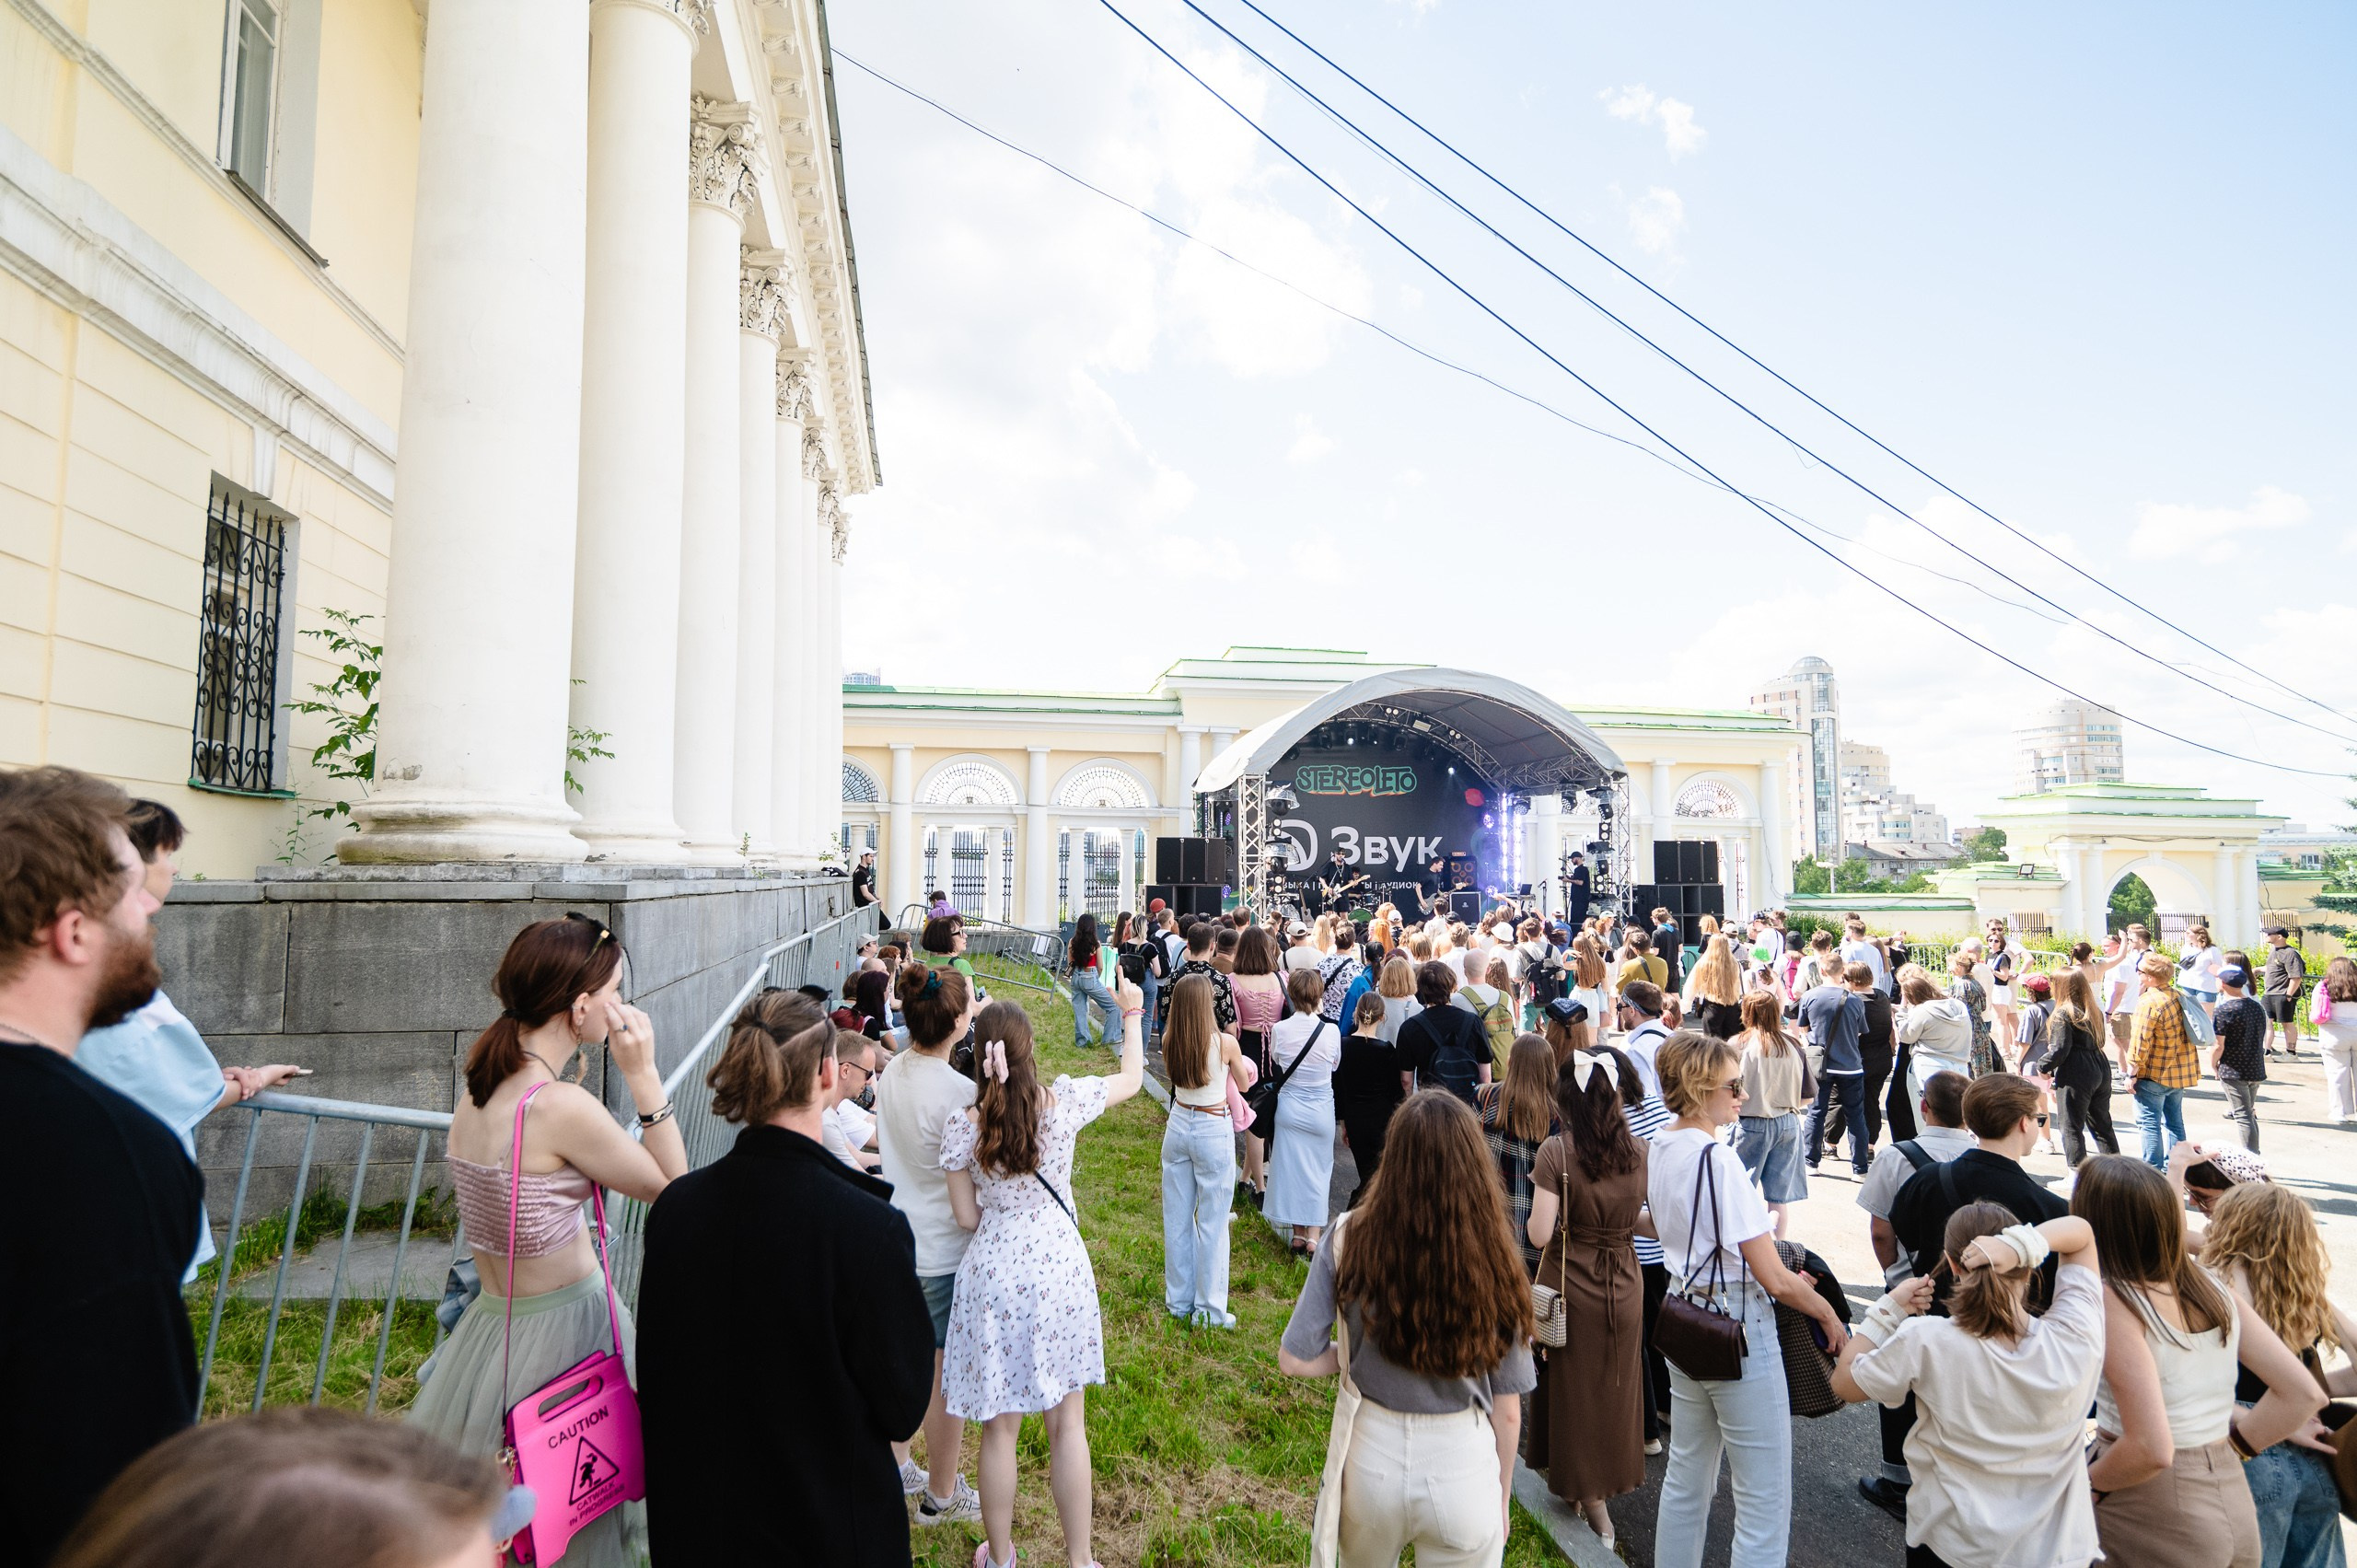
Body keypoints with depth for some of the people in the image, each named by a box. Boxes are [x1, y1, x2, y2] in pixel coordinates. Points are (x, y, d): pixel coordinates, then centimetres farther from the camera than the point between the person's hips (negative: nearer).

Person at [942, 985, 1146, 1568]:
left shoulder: (962, 1126, -13)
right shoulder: (1064, 1101, -13)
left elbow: (968, 1217, -5)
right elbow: (1132, 1078, 5)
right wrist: (1132, 1013, 18)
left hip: (994, 1276, 0)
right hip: (1060, 1270, 1)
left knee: (999, 1427, 15)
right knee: (1067, 1424, 15)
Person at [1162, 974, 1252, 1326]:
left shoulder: (1169, 1042, -7)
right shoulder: (1225, 1043, -18)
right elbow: (1244, 1084, 0)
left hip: (1178, 1126, 4)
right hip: (1213, 1132, -4)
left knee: (1177, 1217, 15)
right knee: (1212, 1223, 7)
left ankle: (1179, 1300, 28)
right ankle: (1209, 1309, 16)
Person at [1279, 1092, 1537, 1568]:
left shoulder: (1350, 1240, -17)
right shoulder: (1494, 1267, -16)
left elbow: (1294, 1360, -13)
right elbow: (1507, 1411, -6)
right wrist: (1501, 1497, 10)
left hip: (1370, 1458, 1)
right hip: (1463, 1467, -1)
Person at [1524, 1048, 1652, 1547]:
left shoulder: (1555, 1152, -19)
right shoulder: (1638, 1151, -7)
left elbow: (1539, 1235, -18)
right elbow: (1650, 1222, 1)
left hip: (1571, 1285, -3)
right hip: (1623, 1285, 3)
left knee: (1572, 1385, 15)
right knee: (1615, 1387, 18)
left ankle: (1575, 1482, 31)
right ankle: (1601, 1493, 31)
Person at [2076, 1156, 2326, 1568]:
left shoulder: (2112, 1302, -23)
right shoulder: (2210, 1285, -3)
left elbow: (2152, 1449, -26)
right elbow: (2304, 1394, 1)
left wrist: (2084, 1483, -11)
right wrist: (2233, 1447, 7)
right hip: (2234, 1501, 6)